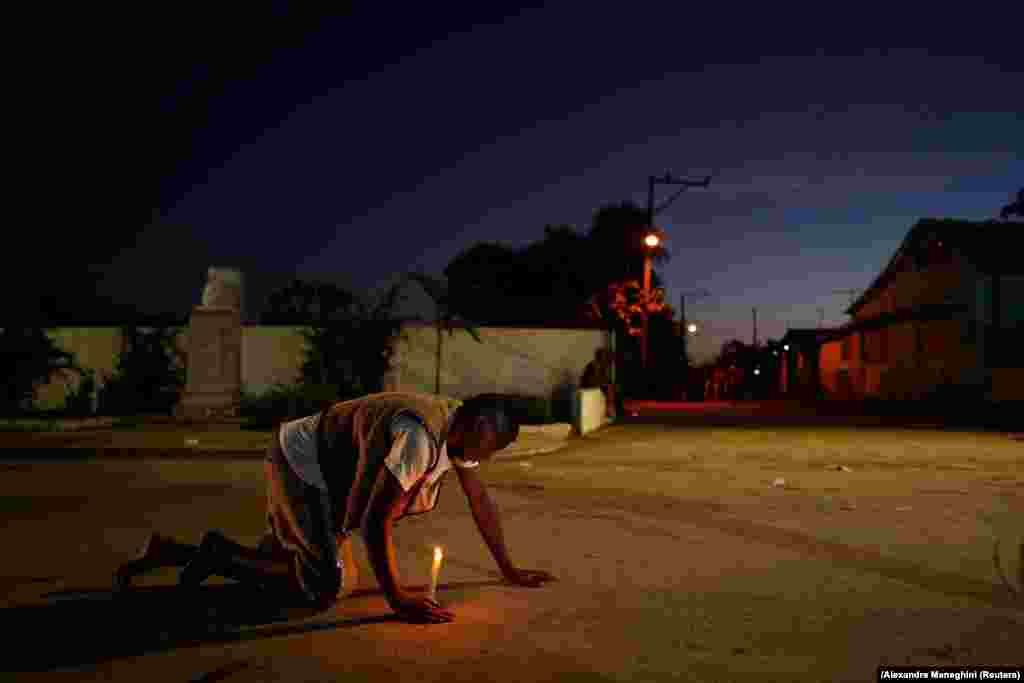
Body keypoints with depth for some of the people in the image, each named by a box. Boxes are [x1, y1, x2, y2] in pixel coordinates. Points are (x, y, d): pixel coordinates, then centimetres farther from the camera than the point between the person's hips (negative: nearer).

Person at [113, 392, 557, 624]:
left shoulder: (460, 430, -3)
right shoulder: (420, 436, -34)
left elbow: (480, 501, 6)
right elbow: (375, 522, -33)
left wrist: (510, 571, 9)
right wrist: (397, 600, -28)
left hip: (326, 475, 10)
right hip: (301, 462, -10)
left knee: (277, 564, 18)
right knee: (323, 586, -16)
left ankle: (164, 551, 28)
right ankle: (218, 555, 1)